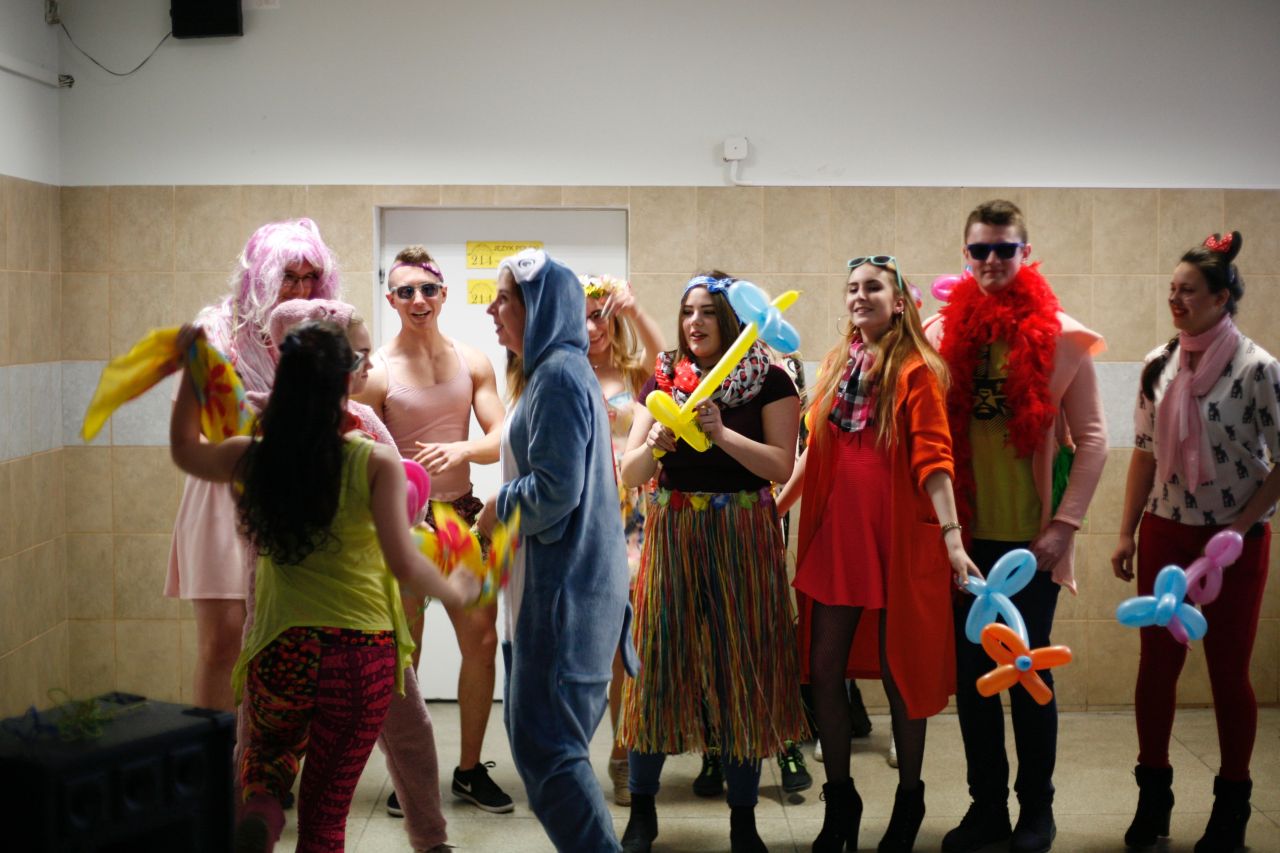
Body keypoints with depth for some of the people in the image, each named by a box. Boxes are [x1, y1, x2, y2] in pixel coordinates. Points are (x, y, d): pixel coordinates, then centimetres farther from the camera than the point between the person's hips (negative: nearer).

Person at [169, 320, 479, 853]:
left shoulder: (252, 460, -2)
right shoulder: (376, 463, -11)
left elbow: (185, 450, 19)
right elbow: (404, 565, -15)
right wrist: (457, 591, 3)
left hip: (280, 653, 2)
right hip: (363, 659, -2)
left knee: (267, 758, 28)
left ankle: (259, 809, -4)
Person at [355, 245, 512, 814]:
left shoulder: (472, 362, 4)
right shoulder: (377, 372, -7)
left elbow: (500, 441, -2)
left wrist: (460, 449, -22)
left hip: (461, 512, 4)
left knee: (483, 640, 3)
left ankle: (470, 769, 18)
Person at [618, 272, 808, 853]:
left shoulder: (769, 381, 0)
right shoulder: (664, 380, 8)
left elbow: (781, 466, -9)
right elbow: (630, 474, 5)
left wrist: (722, 434, -20)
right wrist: (653, 443, -16)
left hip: (741, 540, -2)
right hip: (672, 536, 2)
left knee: (740, 668, 2)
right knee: (659, 663, 3)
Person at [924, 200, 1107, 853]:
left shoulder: (1060, 337, -4)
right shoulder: (942, 332, 4)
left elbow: (1092, 438, -3)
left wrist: (1065, 524, -10)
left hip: (1030, 537, -3)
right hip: (964, 534, 3)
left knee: (1029, 674, 5)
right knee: (972, 674, 10)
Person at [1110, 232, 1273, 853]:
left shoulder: (1257, 369, -11)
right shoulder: (1159, 366, 3)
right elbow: (1145, 452, 9)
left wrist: (1240, 529, -14)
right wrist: (1127, 534, 6)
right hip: (1165, 533, 4)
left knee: (1229, 672, 5)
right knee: (1157, 663, 7)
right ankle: (1153, 797, 20)